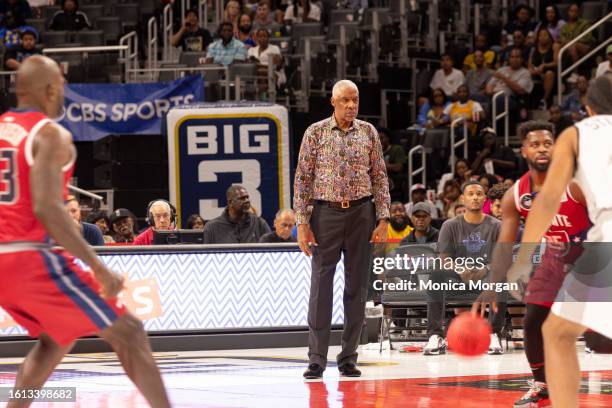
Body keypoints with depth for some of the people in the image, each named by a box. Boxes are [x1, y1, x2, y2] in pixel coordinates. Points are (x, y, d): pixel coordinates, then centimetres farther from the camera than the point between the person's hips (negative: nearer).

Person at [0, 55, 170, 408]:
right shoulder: (51, 135, -10)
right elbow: (46, 209, -21)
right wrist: (99, 269, -19)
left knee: (58, 339, 28)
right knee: (128, 333, 2)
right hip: (33, 259, -8)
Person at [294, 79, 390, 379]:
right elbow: (302, 179, 1)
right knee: (321, 285, -3)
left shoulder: (368, 133, 7)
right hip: (326, 212, -2)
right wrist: (302, 223, -5)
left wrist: (383, 218, 1)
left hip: (361, 213, 2)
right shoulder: (315, 133, 1)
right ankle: (317, 358, 1)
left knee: (357, 287, 4)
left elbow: (380, 177, 9)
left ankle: (348, 357, 11)